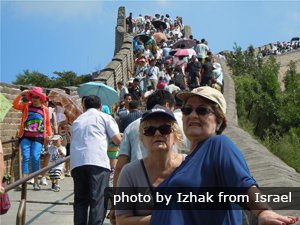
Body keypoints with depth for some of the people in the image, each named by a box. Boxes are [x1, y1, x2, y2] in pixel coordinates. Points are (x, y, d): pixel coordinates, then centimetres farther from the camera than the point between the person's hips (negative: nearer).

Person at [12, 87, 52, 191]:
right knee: (26, 157, -7)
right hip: (25, 136, 1)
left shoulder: (44, 109, 7)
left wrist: (49, 134, 7)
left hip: (38, 137, -1)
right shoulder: (26, 106, 10)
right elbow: (15, 105, -2)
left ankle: (36, 182, -1)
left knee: (35, 157, -11)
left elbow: (47, 123, 13)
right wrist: (21, 94, -7)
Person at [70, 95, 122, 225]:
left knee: (80, 199, 11)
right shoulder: (105, 117, 14)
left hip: (76, 163, 4)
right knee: (98, 200, -5)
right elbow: (118, 140, 5)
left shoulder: (77, 121, 27)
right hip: (98, 161, -4)